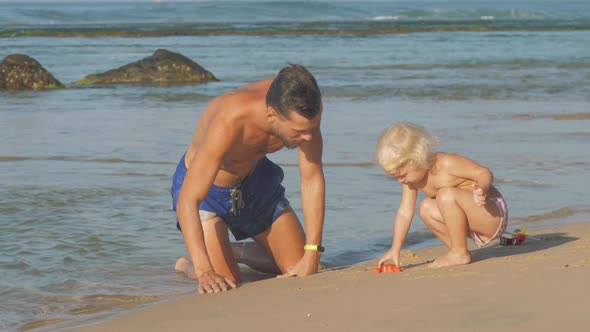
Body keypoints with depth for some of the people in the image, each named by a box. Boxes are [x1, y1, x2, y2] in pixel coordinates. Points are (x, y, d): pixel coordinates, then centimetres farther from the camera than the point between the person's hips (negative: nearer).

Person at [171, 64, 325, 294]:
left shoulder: (302, 110, -29)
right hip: (206, 187, -5)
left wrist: (312, 256, -24)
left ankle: (236, 252, 31)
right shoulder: (228, 122, -43)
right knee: (227, 283, -19)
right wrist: (204, 271, -53)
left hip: (255, 176, 5)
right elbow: (188, 200, -44)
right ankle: (188, 265, 14)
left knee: (305, 273, 5)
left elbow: (312, 179, -19)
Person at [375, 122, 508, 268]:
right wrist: (395, 249, -4)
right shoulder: (411, 177, 0)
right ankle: (457, 251, 1)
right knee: (426, 208, -2)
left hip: (494, 215, -8)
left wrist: (482, 188, -43)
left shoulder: (446, 164, -23)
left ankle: (460, 253, -17)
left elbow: (484, 173, -21)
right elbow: (404, 213, 0)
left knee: (447, 195, -29)